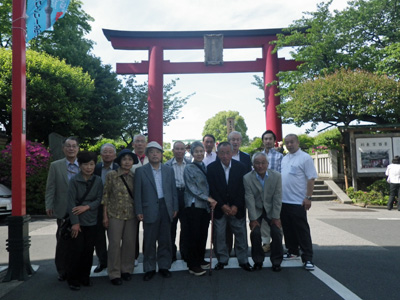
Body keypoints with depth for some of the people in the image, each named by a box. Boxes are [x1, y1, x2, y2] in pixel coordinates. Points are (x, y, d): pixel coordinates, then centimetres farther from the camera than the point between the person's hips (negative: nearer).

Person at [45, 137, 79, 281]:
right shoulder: (55, 166, 3)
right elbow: (50, 188, 1)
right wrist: (49, 206, -7)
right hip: (63, 210, -1)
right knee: (62, 243, 8)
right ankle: (62, 271, 22)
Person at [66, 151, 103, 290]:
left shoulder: (98, 180, 2)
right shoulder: (74, 181, -7)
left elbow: (99, 199, 4)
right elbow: (71, 203, -10)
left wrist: (86, 207, -13)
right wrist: (75, 222, -15)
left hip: (91, 221, 3)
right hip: (78, 221, -3)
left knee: (89, 250, 7)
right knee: (76, 250, -1)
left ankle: (85, 277, 23)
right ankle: (73, 279, 14)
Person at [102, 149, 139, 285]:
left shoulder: (134, 176, 5)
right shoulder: (111, 175, -3)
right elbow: (105, 195, -2)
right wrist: (105, 215, -4)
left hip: (131, 215, 3)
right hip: (115, 214, -3)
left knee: (130, 243, 7)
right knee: (115, 243, 2)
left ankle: (126, 269, 24)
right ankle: (114, 273, 15)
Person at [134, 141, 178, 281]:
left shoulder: (169, 170, 8)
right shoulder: (140, 171, 0)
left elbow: (173, 190, 9)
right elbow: (138, 193, -2)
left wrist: (175, 208, 5)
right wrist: (139, 211, -6)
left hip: (166, 208, 2)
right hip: (150, 210, -2)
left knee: (165, 240, 10)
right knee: (149, 241, 6)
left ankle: (164, 266, 25)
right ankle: (149, 268, 20)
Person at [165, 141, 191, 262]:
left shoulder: (190, 164, 6)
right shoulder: (167, 165, 0)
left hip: (186, 196, 2)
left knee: (186, 227, 8)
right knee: (171, 227, 6)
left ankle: (185, 254, 22)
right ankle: (171, 255, 19)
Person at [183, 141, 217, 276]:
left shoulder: (205, 167, 13)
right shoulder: (189, 168, -5)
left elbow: (208, 186, 15)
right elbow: (192, 187, -11)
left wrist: (211, 200, 0)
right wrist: (207, 198, -15)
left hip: (206, 206, 6)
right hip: (194, 205, -6)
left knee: (203, 234, 10)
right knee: (194, 235, -1)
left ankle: (200, 260, 26)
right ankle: (192, 265, 9)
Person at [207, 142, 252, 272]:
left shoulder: (240, 167, 0)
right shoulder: (211, 168, -4)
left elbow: (243, 188, -1)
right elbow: (212, 189, -6)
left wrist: (236, 206, -9)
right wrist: (222, 206, -12)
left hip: (237, 207, 1)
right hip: (219, 208, -1)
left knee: (241, 233, 5)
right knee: (219, 234, 1)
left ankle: (243, 260, 19)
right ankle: (222, 260, 17)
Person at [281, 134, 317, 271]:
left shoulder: (305, 158, -8)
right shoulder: (284, 158, 13)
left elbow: (311, 179, -12)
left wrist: (308, 197, -17)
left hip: (298, 202, -7)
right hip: (283, 200, 7)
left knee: (302, 230, -2)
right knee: (288, 228, 16)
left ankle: (307, 258, 6)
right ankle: (292, 252, 30)